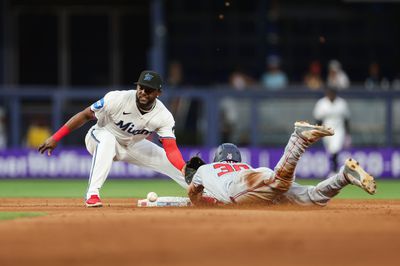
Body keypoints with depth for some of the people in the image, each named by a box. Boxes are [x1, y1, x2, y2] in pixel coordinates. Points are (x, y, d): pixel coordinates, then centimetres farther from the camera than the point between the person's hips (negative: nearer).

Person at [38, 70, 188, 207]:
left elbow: (171, 149, -27)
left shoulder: (163, 116, -22)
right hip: (99, 138, -4)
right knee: (107, 139, -40)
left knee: (170, 162, -5)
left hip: (132, 146, 4)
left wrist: (185, 170, -46)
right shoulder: (118, 99, -31)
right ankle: (92, 194, -39)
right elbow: (86, 115, -23)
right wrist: (55, 138, -25)